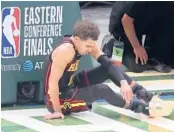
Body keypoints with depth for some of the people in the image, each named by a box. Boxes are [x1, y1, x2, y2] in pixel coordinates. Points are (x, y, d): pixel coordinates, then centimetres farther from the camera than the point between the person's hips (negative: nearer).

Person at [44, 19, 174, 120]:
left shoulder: (87, 42, -6)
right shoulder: (65, 50, -32)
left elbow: (108, 63, -9)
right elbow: (53, 82, -30)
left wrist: (123, 83, -23)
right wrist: (57, 111, -25)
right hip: (60, 98, -9)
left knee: (109, 69, 0)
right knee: (102, 90, -27)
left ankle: (149, 98, -1)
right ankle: (146, 109, -19)